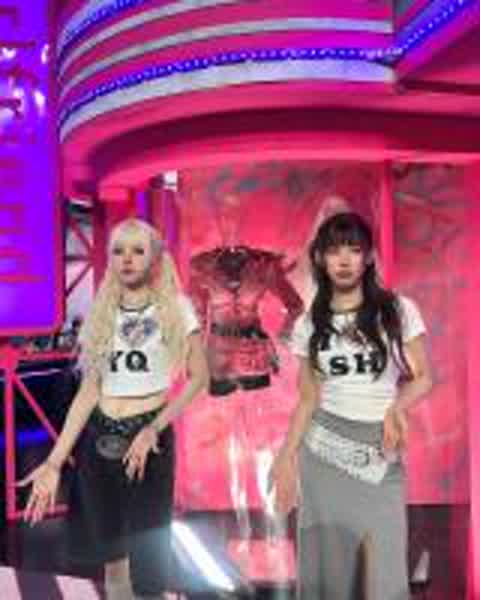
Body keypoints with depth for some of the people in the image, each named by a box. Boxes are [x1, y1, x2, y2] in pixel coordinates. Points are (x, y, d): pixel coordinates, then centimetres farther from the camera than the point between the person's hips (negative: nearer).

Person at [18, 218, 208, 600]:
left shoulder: (177, 308, -2)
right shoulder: (100, 314, 8)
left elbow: (198, 377, -3)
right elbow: (89, 391, 4)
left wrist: (153, 429, -15)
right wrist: (55, 462, -3)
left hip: (150, 437, -3)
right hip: (99, 439, 4)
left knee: (147, 555, 0)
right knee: (109, 551, 11)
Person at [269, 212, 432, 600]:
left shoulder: (399, 311, -4)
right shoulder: (308, 325, 3)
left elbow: (422, 377, -1)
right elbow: (307, 399, 7)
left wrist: (398, 405, -21)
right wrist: (286, 457, 0)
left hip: (381, 453, -1)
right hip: (323, 449, 2)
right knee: (328, 562, 6)